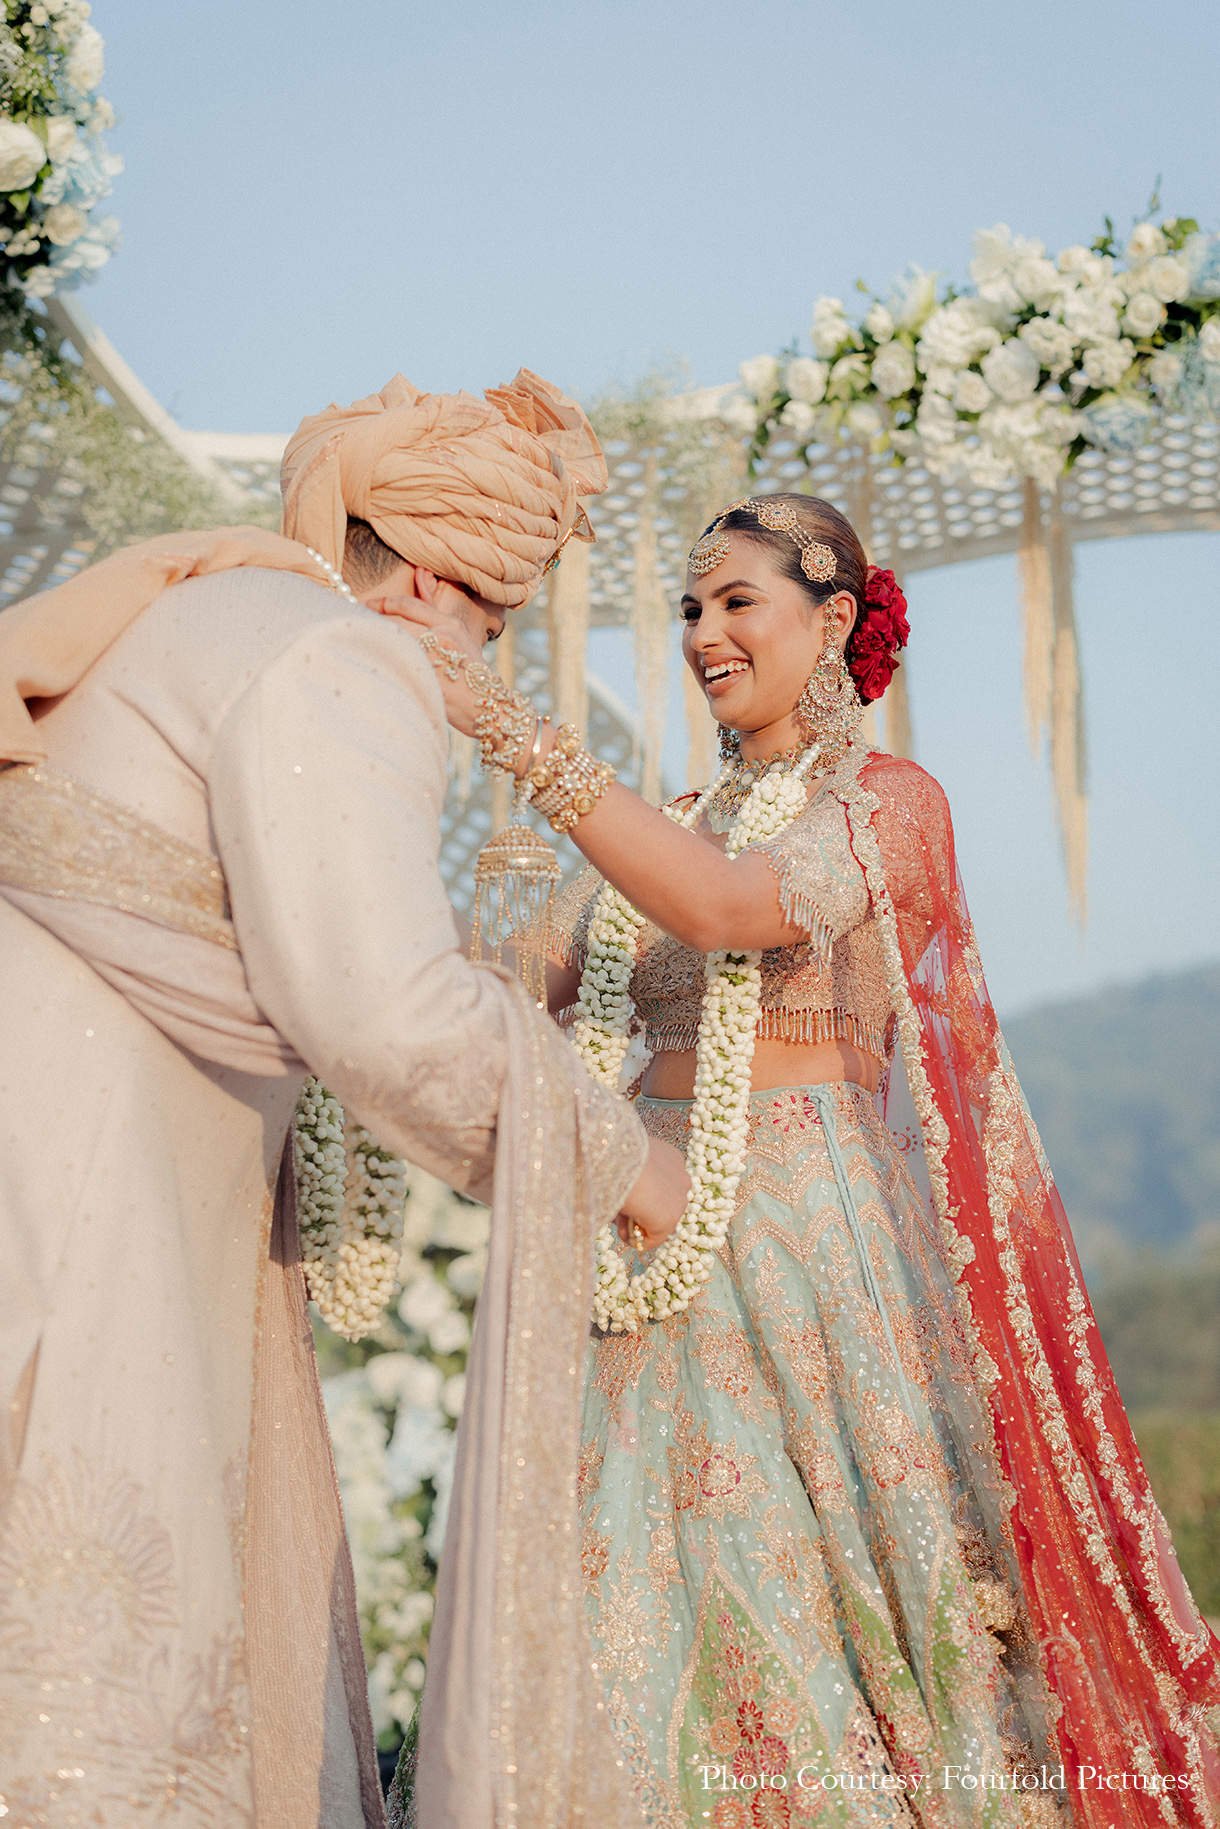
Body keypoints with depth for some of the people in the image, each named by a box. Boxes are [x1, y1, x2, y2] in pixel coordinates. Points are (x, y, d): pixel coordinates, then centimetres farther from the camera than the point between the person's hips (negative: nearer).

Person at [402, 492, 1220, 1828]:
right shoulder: (673, 827, 17)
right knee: (653, 1623, 2)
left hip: (813, 1250, -5)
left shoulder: (889, 804, -2)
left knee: (820, 1599, -4)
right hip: (659, 1249, 5)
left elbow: (729, 907, -22)